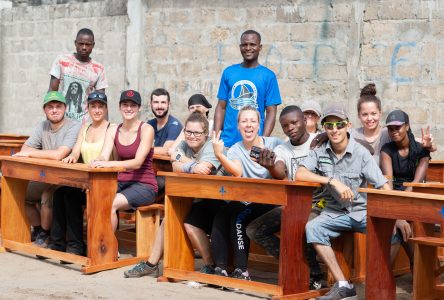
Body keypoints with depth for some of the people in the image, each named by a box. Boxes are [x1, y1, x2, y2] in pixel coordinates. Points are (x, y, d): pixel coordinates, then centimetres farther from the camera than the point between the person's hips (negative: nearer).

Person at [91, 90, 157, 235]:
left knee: (111, 204, -30)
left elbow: (138, 162, -19)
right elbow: (103, 157, -5)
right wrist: (97, 161, -30)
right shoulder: (113, 131, 9)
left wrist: (111, 164, -33)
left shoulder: (146, 129, -7)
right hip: (121, 183, 5)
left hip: (144, 186, -4)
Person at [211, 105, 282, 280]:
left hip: (270, 202, -3)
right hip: (245, 203, 3)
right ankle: (220, 267, -18)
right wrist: (219, 155, -32)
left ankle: (241, 270, -20)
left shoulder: (273, 144, 3)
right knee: (221, 216, -23)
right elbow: (237, 172, -17)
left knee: (239, 216, -27)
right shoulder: (236, 149, 6)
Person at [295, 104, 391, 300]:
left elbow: (383, 186, -12)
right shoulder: (320, 152, 2)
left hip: (363, 210, -2)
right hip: (335, 212, 2)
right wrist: (333, 181, -21)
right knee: (312, 228, -27)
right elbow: (300, 175, -13)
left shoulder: (361, 153, -7)